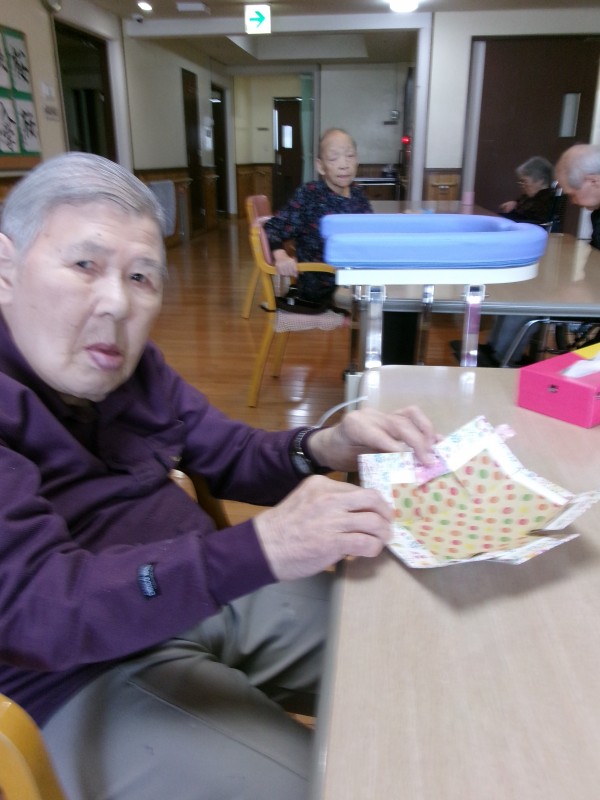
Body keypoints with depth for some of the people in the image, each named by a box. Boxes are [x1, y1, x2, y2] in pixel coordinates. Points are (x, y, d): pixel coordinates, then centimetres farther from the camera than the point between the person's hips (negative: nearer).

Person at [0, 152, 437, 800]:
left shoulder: (128, 362, 5)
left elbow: (233, 457, 9)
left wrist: (324, 449, -14)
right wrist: (261, 549, -38)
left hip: (214, 591, 7)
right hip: (85, 670, -6)